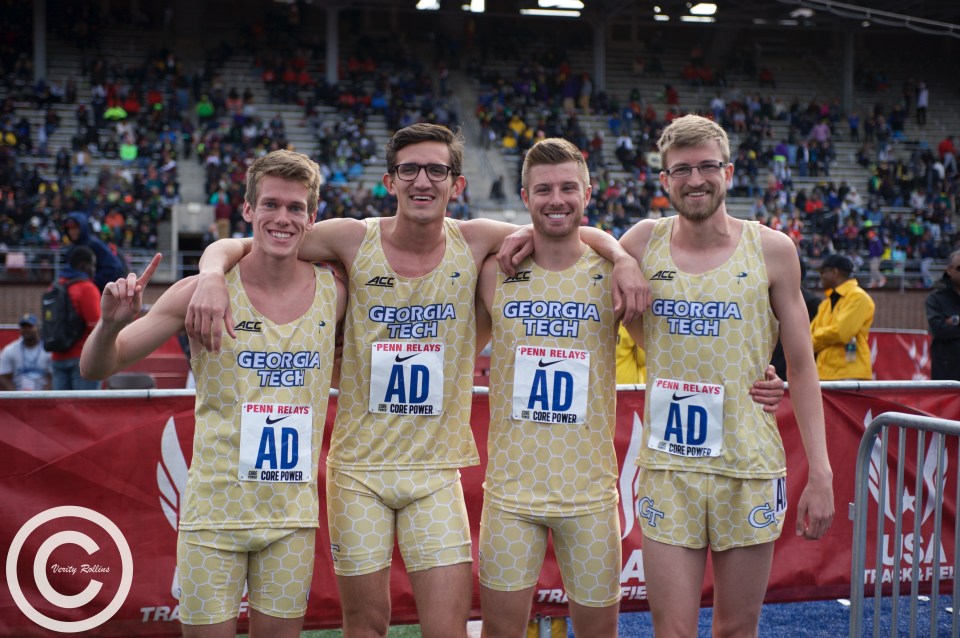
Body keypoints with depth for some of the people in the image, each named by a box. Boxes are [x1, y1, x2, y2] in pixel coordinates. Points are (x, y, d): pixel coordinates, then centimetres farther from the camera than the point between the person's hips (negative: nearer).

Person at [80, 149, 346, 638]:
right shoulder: (205, 292, -8)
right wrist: (111, 323, -25)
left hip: (292, 516, 2)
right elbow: (97, 369, -6)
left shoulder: (334, 292, 0)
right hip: (215, 512, -2)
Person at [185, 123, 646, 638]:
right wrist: (212, 277, -24)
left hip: (436, 471, 1)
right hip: (359, 466, -1)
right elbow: (235, 246, -3)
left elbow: (580, 233, 6)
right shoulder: (355, 239, -6)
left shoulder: (474, 242, -3)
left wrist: (622, 258, -13)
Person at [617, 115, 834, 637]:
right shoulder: (645, 242, 2)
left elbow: (801, 366, 2)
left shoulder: (771, 250, 0)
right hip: (666, 470, 0)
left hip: (749, 469, 0)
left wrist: (820, 474, -2)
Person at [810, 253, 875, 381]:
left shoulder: (858, 297, -5)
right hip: (825, 374, 8)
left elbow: (841, 332, -15)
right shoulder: (826, 303, 20)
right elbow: (812, 332, 16)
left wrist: (814, 338, 0)